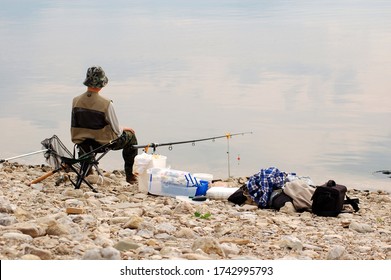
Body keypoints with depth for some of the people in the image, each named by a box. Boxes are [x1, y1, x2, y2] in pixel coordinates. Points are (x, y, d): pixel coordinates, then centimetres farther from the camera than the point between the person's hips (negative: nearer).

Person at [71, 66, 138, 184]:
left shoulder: (76, 101, -10)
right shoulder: (106, 103, -24)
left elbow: (74, 127, 4)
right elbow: (116, 131, -14)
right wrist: (123, 129, 11)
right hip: (104, 143, -5)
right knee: (130, 136, 21)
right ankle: (130, 175, 23)